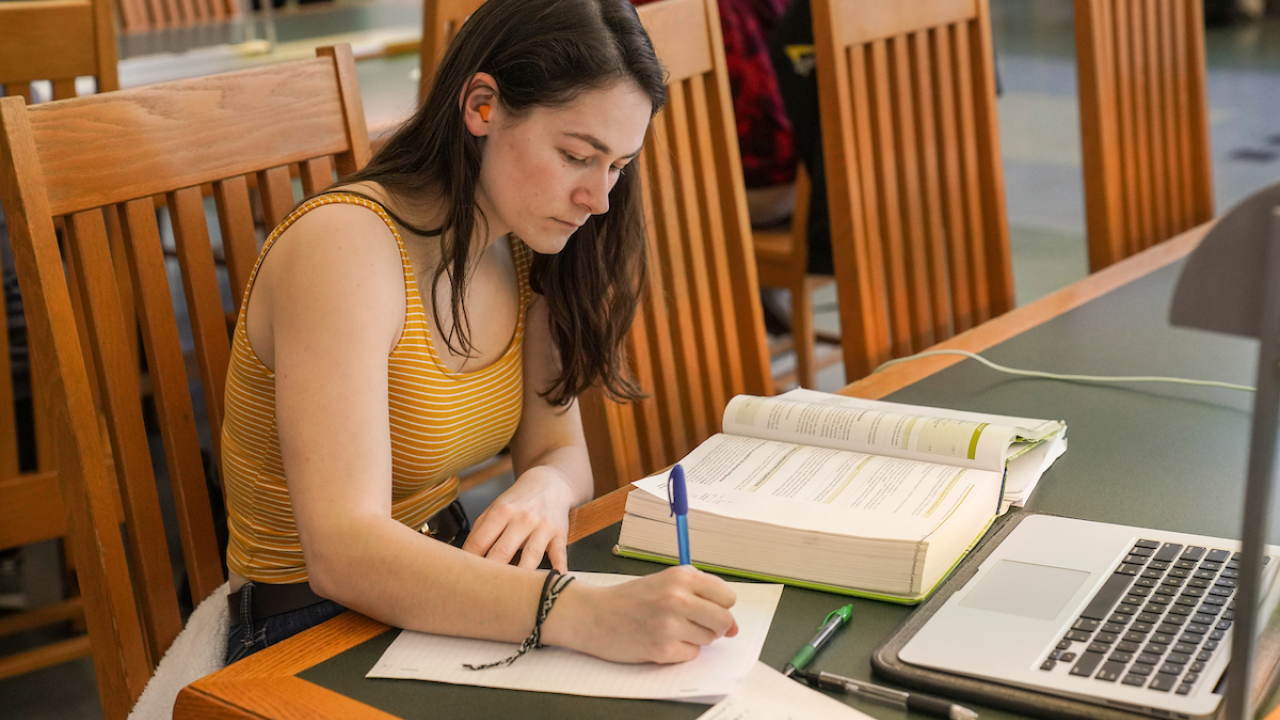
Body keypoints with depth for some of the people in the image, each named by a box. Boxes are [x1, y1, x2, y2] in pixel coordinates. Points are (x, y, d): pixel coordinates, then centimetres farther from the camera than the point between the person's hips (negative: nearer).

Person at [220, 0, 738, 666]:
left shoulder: (519, 249, 2)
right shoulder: (346, 246, -23)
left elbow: (559, 449, 5)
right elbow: (344, 550, -33)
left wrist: (544, 489, -19)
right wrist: (587, 614, -43)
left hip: (437, 592, 7)